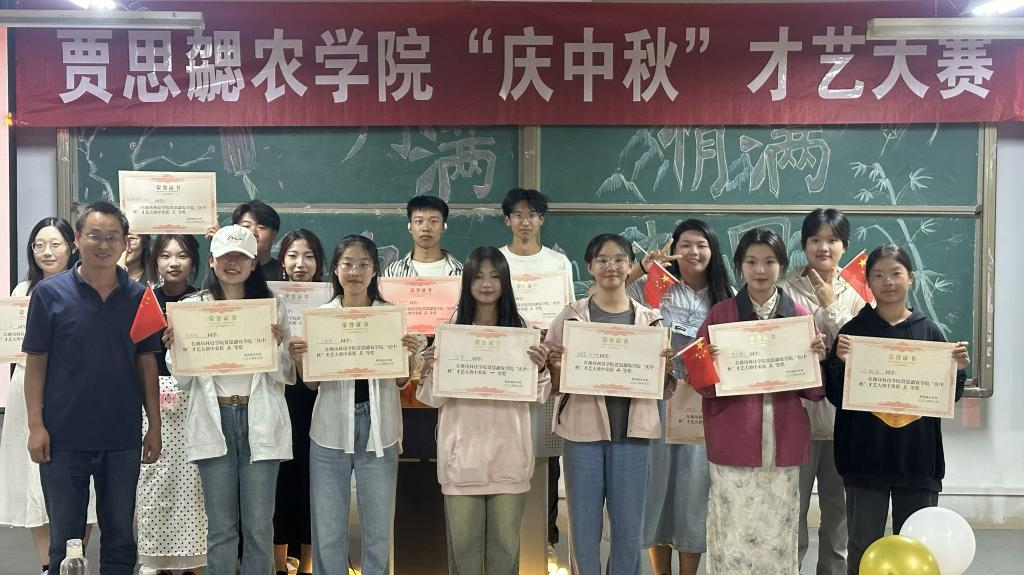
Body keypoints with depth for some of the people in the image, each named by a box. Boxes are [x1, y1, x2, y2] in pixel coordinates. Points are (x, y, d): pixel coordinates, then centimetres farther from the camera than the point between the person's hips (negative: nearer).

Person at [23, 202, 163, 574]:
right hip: (64, 438, -2)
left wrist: (154, 426, 3)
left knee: (120, 541, 12)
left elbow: (147, 364, 6)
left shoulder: (139, 296, 3)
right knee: (65, 543, 9)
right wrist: (36, 425, -8)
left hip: (123, 438, 2)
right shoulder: (49, 293, -3)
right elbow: (36, 363, -2)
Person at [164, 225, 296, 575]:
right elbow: (184, 381, 7)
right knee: (221, 527, 7)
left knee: (260, 527, 4)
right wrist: (175, 350, -11)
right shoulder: (192, 307, 5)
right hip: (214, 421, 0)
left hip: (260, 421, 0)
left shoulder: (272, 308, 5)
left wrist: (278, 346, -14)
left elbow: (287, 376, 4)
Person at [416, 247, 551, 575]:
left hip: (508, 452, 0)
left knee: (505, 544, 9)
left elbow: (538, 397, 3)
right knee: (463, 542, 7)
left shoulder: (522, 330, 3)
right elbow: (435, 399, 1)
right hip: (462, 452, 0)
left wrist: (541, 369, -16)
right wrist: (429, 370, -17)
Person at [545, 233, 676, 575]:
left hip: (631, 432, 1)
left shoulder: (649, 319, 7)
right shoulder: (571, 317, 2)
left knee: (629, 525, 9)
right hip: (583, 431, -1)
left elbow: (662, 387, 10)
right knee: (584, 523, 7)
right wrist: (554, 364, -18)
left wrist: (666, 365, -10)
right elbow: (555, 383, 4)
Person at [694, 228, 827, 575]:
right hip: (733, 444, -2)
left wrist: (819, 359, -11)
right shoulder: (720, 314, 1)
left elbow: (814, 391, 7)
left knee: (778, 536, 8)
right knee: (734, 537, 0)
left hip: (783, 444, 2)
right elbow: (702, 383, 1)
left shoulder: (800, 316, 6)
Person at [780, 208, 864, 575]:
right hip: (797, 411, -3)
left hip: (842, 412, 3)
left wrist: (830, 306, -8)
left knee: (838, 507, 13)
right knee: (792, 507, 2)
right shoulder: (786, 288, -2)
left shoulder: (855, 294, 7)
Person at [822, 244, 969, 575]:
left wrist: (958, 370, -9)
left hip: (918, 457, 2)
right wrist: (838, 362, -19)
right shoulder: (854, 330, 0)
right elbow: (837, 398, -3)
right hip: (865, 456, -1)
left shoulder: (929, 331, 4)